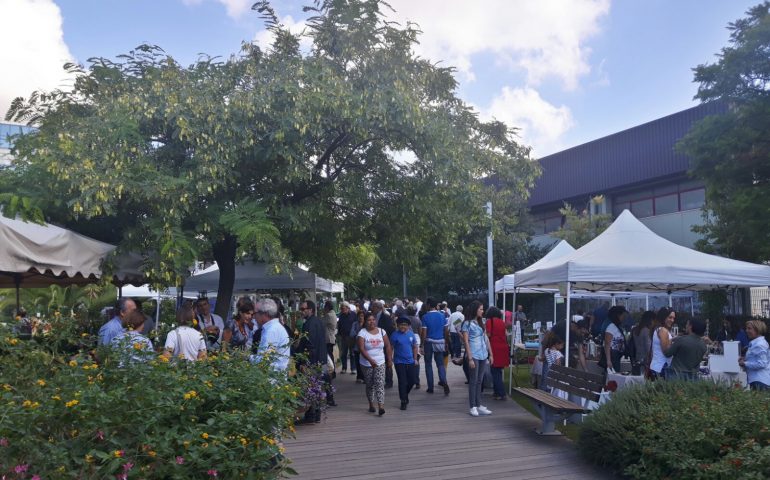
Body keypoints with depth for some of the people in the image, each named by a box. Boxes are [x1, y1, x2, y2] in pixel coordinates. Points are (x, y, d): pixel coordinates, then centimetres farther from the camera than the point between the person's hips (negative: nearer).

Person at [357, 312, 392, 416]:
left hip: (380, 363, 1)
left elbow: (388, 346, 8)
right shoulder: (362, 333, -9)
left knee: (380, 384, -11)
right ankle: (371, 404, 27)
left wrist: (389, 359, 4)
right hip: (366, 364, -1)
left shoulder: (382, 331, 2)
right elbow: (361, 348, -18)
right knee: (370, 385, 10)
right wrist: (370, 360, -29)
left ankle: (381, 406, -16)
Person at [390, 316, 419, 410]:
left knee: (412, 381, 8)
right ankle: (403, 401, 11)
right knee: (402, 382, -1)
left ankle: (405, 394, 35)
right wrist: (390, 360, -6)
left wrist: (415, 359, 8)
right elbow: (391, 348, -3)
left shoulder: (411, 334, 1)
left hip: (410, 361, 4)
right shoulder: (395, 335, -8)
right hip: (399, 362, -3)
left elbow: (415, 347, 11)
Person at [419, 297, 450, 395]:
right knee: (440, 364, 10)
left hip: (429, 342, -3)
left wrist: (422, 344, -4)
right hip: (440, 342, 3)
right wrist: (445, 342, 15)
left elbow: (424, 333, -12)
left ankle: (430, 388, 12)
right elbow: (446, 331, 4)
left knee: (428, 364, 10)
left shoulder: (425, 317, -10)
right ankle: (443, 381, -16)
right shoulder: (442, 315, 2)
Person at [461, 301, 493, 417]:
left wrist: (490, 354, 12)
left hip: (483, 355, 6)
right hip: (474, 355, -6)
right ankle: (473, 407, 3)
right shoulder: (467, 323, -6)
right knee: (473, 381, -2)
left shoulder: (480, 323, 14)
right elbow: (466, 342, -10)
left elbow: (486, 339, 17)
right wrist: (470, 358, -15)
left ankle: (479, 405, 16)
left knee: (480, 381, 10)